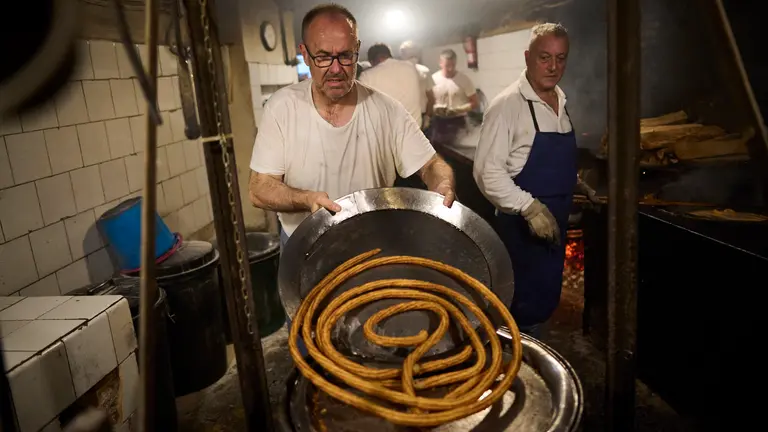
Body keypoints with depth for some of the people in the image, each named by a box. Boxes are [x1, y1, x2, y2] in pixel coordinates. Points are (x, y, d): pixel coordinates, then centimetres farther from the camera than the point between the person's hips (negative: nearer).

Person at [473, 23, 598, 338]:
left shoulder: (560, 102, 8)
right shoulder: (508, 105, -18)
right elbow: (487, 171, -23)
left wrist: (574, 181, 10)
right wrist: (530, 207, -29)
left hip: (555, 221, 8)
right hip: (522, 225, -8)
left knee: (547, 299, 20)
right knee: (527, 307, 3)